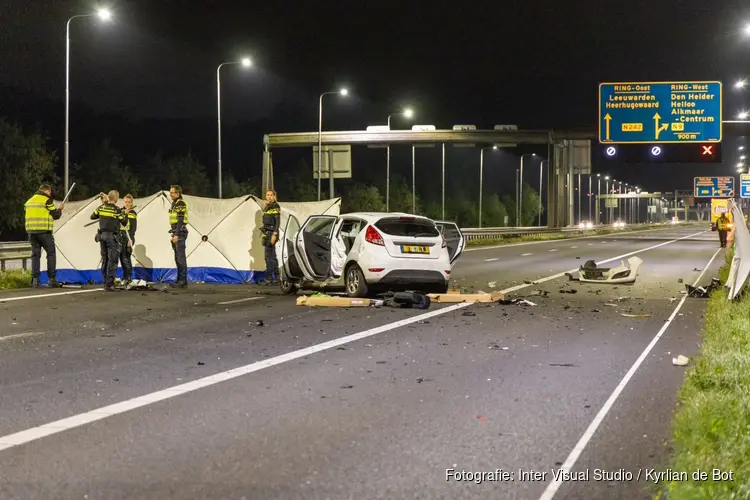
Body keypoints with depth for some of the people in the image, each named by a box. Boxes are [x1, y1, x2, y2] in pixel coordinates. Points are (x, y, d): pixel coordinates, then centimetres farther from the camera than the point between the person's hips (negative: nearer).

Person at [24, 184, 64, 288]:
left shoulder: (29, 201, 15)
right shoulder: (47, 200, -4)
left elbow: (26, 216, 20)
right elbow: (55, 215, -3)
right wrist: (60, 209, 16)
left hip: (31, 231, 5)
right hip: (44, 231, -5)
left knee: (35, 255, 9)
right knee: (51, 254, 4)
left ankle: (35, 280, 1)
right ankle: (52, 279, -1)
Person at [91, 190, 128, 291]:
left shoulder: (101, 207, 4)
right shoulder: (117, 210, -12)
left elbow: (92, 217, 15)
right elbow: (124, 223, -5)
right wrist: (125, 214, 10)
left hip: (102, 235, 6)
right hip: (112, 236, -6)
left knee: (105, 260, 14)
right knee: (112, 261, -4)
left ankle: (105, 283, 17)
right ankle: (109, 285, -9)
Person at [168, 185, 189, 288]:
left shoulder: (181, 203, -12)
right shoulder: (174, 203, 19)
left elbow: (180, 221, -19)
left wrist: (176, 235, -23)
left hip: (180, 233, -10)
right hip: (176, 233, 10)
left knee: (180, 257, -11)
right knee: (178, 258, 11)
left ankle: (183, 281, -11)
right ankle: (180, 280, 15)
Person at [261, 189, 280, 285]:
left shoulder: (275, 207, -10)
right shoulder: (267, 207, 15)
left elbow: (278, 222, -16)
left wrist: (274, 234, -23)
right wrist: (263, 234, 21)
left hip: (271, 233, -9)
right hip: (267, 233, 9)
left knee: (269, 256, -11)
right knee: (272, 256, 11)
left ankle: (269, 278, -11)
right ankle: (275, 277, 15)